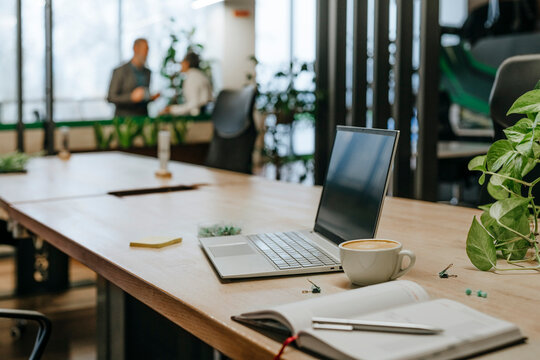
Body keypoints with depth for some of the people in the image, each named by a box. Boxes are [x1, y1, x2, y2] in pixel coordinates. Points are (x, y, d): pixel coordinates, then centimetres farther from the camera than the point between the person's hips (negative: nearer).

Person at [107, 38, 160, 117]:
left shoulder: (147, 72, 9)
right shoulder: (120, 71, -7)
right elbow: (111, 98, -9)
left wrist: (151, 97, -3)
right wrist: (132, 97, -22)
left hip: (143, 118, 4)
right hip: (125, 118, -4)